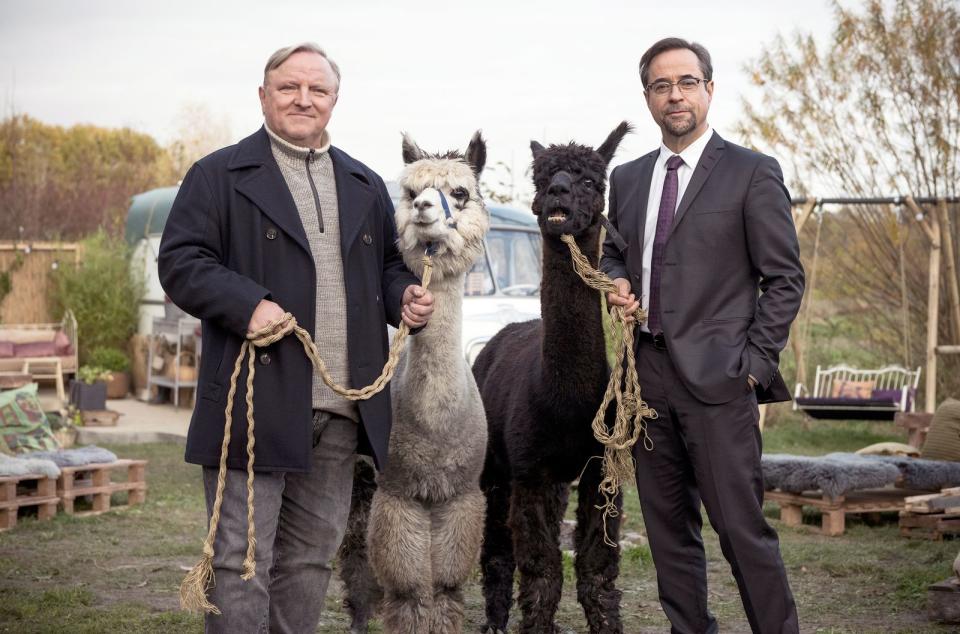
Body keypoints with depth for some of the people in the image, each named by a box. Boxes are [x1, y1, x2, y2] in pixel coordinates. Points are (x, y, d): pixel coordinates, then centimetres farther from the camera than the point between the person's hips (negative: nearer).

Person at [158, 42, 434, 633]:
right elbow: (180, 262, -6)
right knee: (243, 560, -2)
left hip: (343, 408, 5)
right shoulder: (219, 175, 2)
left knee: (312, 556, 14)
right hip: (257, 402, -5)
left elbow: (390, 267, 25)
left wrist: (406, 296, 2)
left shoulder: (366, 186, 18)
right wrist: (248, 305, -20)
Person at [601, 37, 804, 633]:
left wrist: (753, 363, -9)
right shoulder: (628, 178, 13)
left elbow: (785, 279, -2)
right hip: (647, 371, 6)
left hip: (717, 378, -6)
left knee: (742, 526, -8)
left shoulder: (752, 173, -3)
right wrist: (616, 281, 3)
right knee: (667, 524, 11)